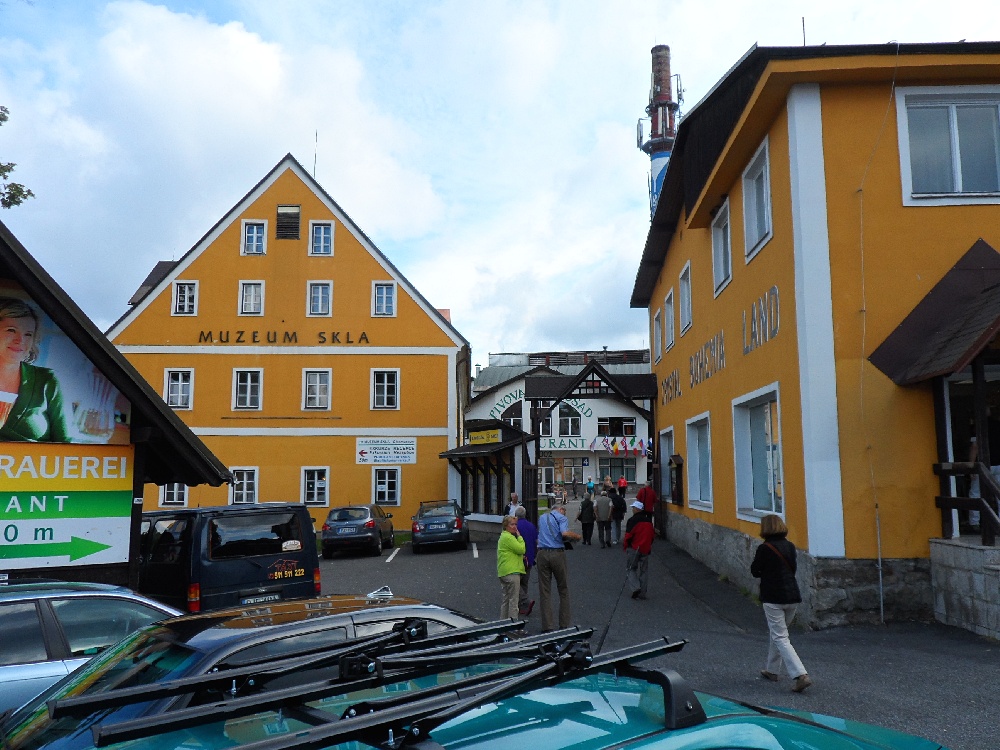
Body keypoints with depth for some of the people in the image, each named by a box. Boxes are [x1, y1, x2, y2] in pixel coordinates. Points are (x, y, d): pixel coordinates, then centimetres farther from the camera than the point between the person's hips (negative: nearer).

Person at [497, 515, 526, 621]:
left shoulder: (503, 536, 20)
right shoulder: (508, 537, -14)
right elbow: (521, 549, -17)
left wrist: (521, 556, 14)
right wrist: (519, 536, -7)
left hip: (503, 572, 11)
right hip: (511, 572, -11)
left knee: (506, 598, 17)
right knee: (513, 599, -8)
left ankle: (503, 621, 23)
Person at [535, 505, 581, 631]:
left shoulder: (541, 518, 20)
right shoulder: (561, 517, 1)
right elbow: (565, 533, -16)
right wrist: (576, 535, 0)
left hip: (542, 554, 4)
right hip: (557, 553, -4)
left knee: (544, 592, 5)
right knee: (563, 590, 10)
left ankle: (546, 626, 4)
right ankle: (564, 624, 12)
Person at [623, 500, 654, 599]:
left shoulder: (633, 520, -13)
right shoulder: (648, 521, 9)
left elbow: (628, 536, -14)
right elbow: (651, 536, 14)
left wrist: (625, 546, 2)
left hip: (634, 549, -6)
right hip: (645, 550, 6)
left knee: (630, 569, 6)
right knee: (643, 571, 11)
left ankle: (636, 587, -13)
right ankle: (642, 593, 11)